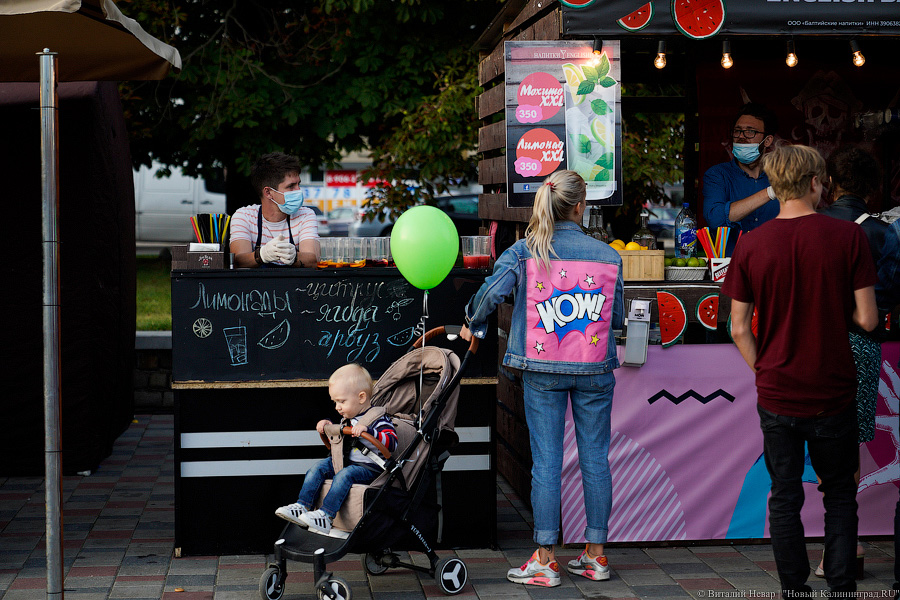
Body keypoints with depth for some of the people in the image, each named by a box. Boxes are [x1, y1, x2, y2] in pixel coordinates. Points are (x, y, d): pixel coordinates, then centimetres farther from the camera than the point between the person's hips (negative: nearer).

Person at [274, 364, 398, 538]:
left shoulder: (378, 419, -12)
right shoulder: (347, 419, 15)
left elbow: (392, 442, -28)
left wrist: (367, 431, -38)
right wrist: (328, 426, 16)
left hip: (369, 469, -8)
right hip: (345, 461, 9)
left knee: (344, 475, -32)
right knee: (317, 469, -6)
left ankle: (325, 516, -38)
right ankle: (302, 508, -14)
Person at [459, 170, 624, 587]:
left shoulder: (525, 250, -5)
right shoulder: (607, 255, -1)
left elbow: (491, 292, -16)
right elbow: (617, 317, 5)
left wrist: (473, 325, 4)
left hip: (543, 369, -1)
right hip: (595, 369, 1)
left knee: (546, 462, 3)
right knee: (595, 459, 9)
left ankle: (545, 560, 6)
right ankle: (595, 556, 16)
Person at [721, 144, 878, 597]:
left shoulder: (750, 244, -5)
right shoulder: (848, 236, -10)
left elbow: (739, 330, -3)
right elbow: (867, 320, -9)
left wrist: (764, 373, 10)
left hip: (776, 395, 1)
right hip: (835, 394, -1)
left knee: (785, 497, 12)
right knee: (840, 496, 15)